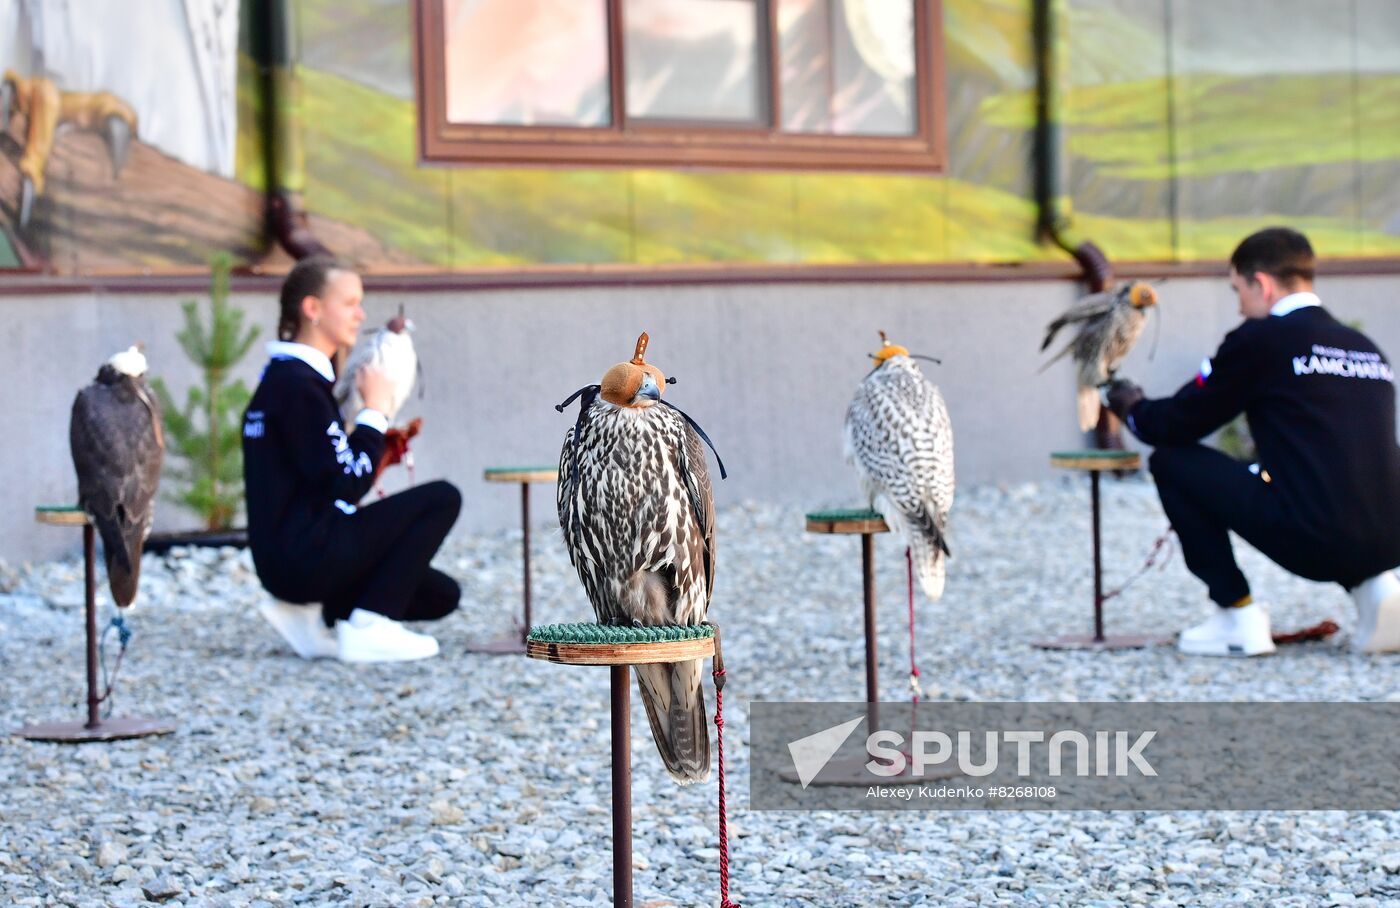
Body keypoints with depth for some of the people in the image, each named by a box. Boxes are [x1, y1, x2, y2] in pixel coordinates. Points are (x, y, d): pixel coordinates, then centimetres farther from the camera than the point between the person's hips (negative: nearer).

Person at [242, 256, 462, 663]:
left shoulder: (285, 377, 16)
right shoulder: (297, 385, -16)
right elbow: (345, 487, -19)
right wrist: (374, 413, -9)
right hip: (304, 556, -10)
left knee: (441, 596, 14)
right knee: (442, 498, -10)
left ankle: (315, 617, 7)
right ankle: (370, 628, -11)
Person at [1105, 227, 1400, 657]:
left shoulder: (1260, 339, -1)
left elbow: (1174, 427, 6)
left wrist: (1129, 405, 29)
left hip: (1311, 540, -7)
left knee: (1171, 461, 10)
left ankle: (1239, 617, 7)